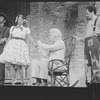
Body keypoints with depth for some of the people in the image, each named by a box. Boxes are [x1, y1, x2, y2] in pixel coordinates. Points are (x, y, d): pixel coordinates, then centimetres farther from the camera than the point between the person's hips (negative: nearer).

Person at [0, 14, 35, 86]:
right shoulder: (13, 28, 18)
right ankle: (13, 82, 0)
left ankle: (23, 82, 2)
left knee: (19, 66, -10)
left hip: (21, 45, -2)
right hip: (12, 45, 2)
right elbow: (9, 38, 19)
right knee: (12, 65, -3)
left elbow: (29, 37, 0)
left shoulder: (26, 29, 11)